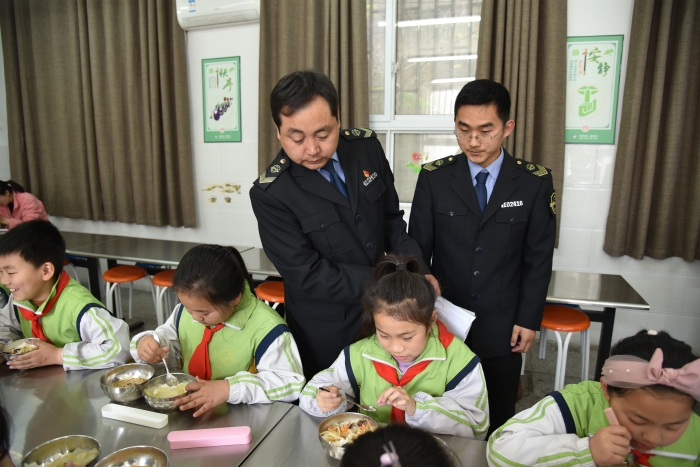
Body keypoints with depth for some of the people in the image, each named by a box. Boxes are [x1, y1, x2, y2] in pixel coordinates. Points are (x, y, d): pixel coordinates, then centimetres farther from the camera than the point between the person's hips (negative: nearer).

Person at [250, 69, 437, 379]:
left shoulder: (366, 147, -8)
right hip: (326, 334, -4)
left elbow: (391, 219, 3)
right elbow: (308, 276, -21)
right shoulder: (270, 193, -21)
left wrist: (419, 273, -9)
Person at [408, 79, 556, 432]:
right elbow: (418, 250, -2)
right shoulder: (434, 178, -5)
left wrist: (529, 319, -2)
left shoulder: (535, 183, -4)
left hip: (503, 326, 0)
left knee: (497, 421, 15)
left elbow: (539, 258, 0)